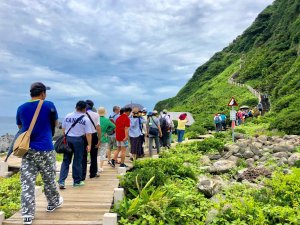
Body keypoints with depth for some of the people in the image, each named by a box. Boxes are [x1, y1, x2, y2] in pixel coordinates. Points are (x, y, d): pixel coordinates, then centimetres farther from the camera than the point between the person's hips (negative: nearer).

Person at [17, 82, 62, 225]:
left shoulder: (21, 108, 6)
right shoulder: (49, 105, -5)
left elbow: (20, 127, 19)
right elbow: (55, 123, 9)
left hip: (27, 150, 3)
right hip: (45, 150, -2)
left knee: (27, 183, 4)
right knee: (49, 180, 15)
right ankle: (53, 203, 33)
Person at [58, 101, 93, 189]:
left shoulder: (68, 116, 3)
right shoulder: (86, 119, -8)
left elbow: (63, 129, 12)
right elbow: (88, 133, -10)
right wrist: (89, 144, -5)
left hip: (67, 139, 3)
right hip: (78, 140, -3)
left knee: (66, 161, 10)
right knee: (77, 161, 8)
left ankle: (61, 181, 5)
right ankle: (77, 181, 20)